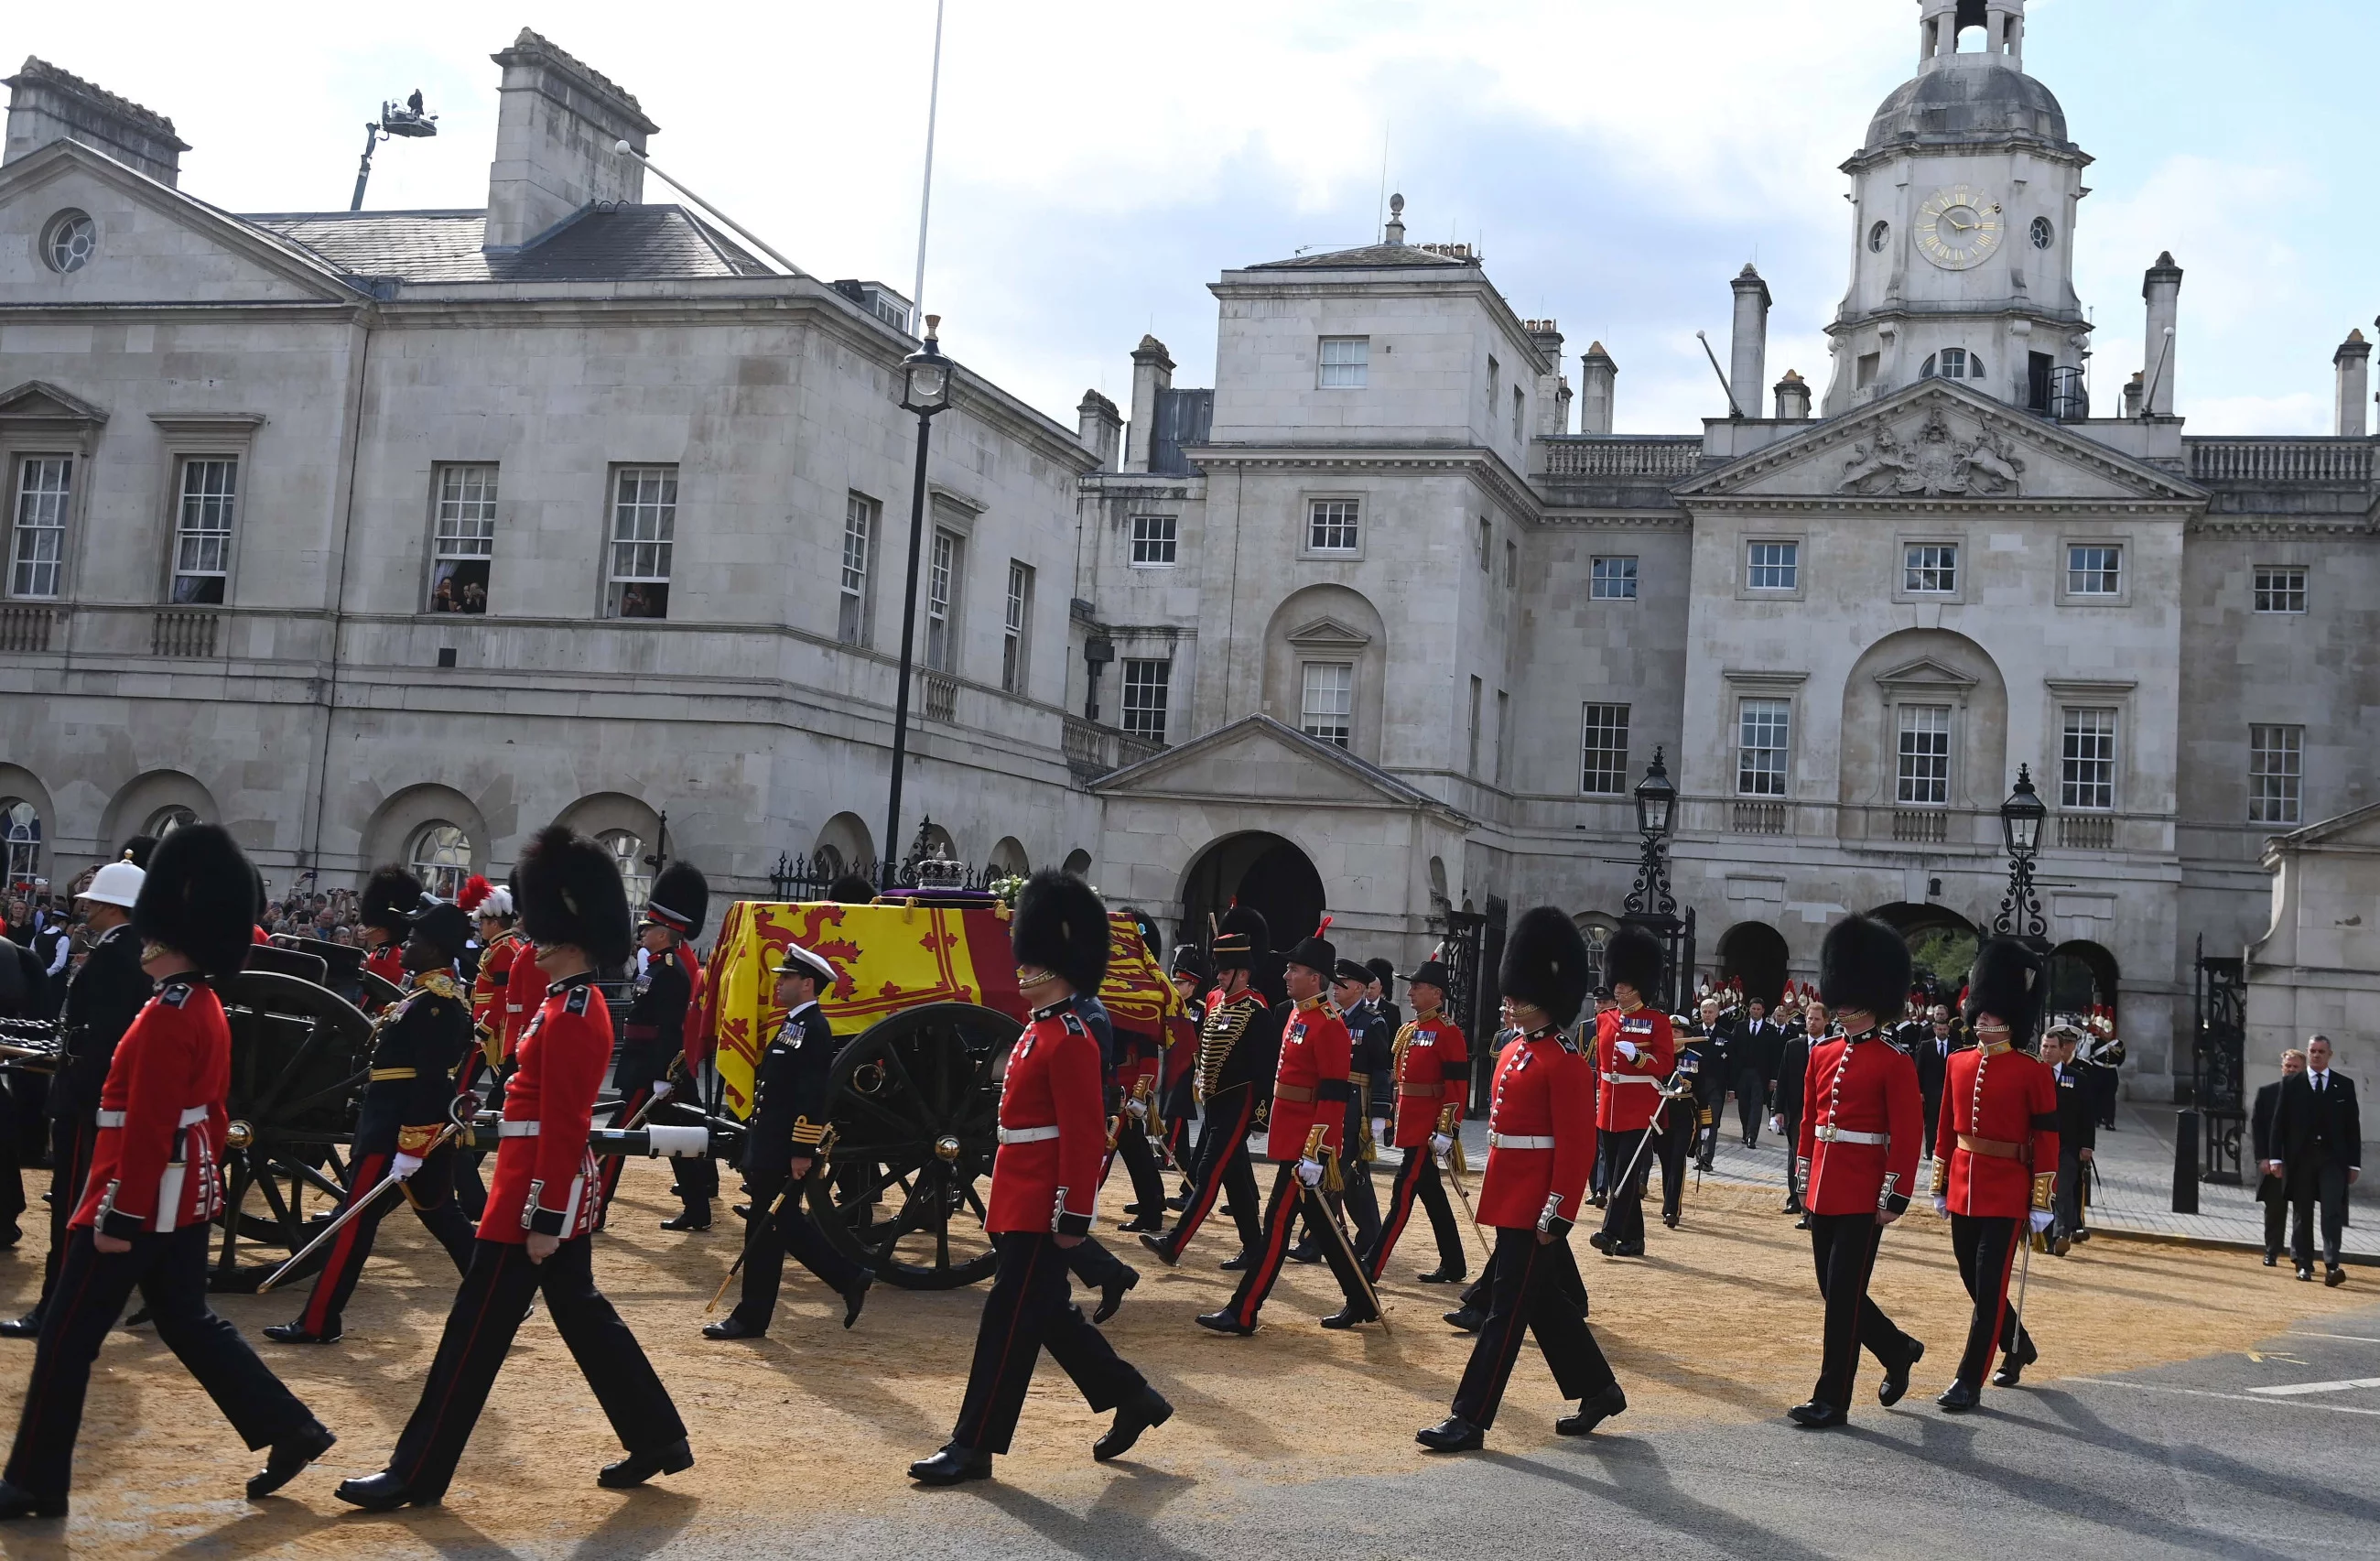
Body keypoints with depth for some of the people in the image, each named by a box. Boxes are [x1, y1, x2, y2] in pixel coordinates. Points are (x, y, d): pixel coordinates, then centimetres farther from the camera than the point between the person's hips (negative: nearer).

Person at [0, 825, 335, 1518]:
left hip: (143, 1198, -10)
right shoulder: (205, 1007, 10)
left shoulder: (166, 1016, -20)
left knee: (67, 1335, 1)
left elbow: (146, 1127, -22)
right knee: (188, 1321, 16)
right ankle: (293, 1430, 14)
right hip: (188, 1194, 10)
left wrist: (119, 1217, -21)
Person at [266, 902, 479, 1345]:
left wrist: (410, 1149, -24)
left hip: (397, 1125, -10)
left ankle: (319, 1323, 2)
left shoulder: (436, 1001, -19)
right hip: (428, 1123, 10)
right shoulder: (437, 993, 13)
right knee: (441, 1212, 17)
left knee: (358, 1217, -4)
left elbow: (431, 1080, -23)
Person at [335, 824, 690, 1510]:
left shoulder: (568, 1018, -20)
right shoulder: (578, 1004, 12)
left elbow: (563, 1127, -22)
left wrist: (543, 1219, -21)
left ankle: (416, 1473, 5)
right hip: (560, 1194, 10)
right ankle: (659, 1438, 22)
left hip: (535, 1197, -10)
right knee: (582, 1314, 16)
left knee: (477, 1332, -3)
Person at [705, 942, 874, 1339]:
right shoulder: (794, 1025, 15)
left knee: (766, 1228, -2)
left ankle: (751, 1317, 7)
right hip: (772, 1147, 10)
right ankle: (851, 1279, 20)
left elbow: (813, 1097, -21)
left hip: (785, 1152, -10)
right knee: (784, 1225, 14)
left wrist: (803, 1152, -23)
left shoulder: (813, 1030, -15)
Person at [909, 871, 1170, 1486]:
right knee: (1049, 1314, 16)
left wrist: (1074, 1215, -21)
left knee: (1009, 1322, -3)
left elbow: (1085, 1134, -20)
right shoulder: (1039, 1029, 14)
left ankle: (974, 1446, 3)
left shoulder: (1069, 1039, -16)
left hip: (1039, 1209, -10)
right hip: (1020, 1200, 10)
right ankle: (1133, 1399, 28)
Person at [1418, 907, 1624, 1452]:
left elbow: (1577, 1144, -17)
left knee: (1508, 1309, -4)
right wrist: (1495, 1193, 20)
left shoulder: (1564, 1063, -15)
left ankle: (1470, 1419, 0)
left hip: (1534, 1210, -9)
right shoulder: (1514, 1053, 13)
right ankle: (1599, 1391, 32)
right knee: (1549, 1303, 17)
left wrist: (1557, 1214, -20)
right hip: (1509, 1200, 9)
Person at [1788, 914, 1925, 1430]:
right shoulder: (1822, 1055, 10)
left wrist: (1894, 1198, -14)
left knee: (1843, 1294, -3)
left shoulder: (1895, 1063, -9)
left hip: (1862, 1197, -7)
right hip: (1823, 1191, 7)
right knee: (1835, 1290, 14)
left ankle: (1832, 1399, 5)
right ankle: (1898, 1350, 36)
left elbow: (1906, 1136, -11)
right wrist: (1806, 1175, 16)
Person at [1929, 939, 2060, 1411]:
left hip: (2006, 1195, -6)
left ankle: (1969, 1382, 1)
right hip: (1964, 1191, 6)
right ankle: (2019, 1348, 39)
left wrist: (2041, 1204, -9)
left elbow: (2047, 1140, -7)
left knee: (1989, 1288, -5)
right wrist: (1941, 1187, 13)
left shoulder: (2032, 1072, -8)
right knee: (1974, 1282, 16)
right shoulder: (1957, 1063, 6)